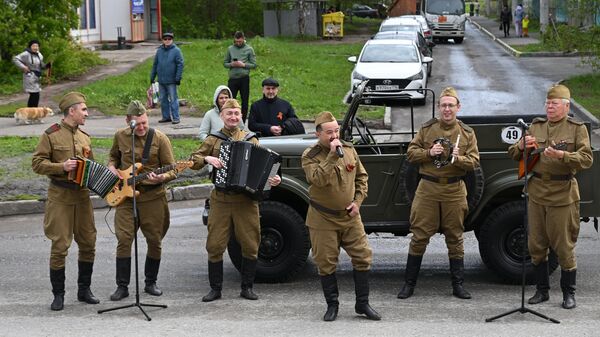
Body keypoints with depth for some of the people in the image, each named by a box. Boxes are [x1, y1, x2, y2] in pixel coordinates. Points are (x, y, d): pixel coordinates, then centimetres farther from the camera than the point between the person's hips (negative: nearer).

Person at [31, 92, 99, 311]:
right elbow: (37, 163, -8)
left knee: (88, 243, 7)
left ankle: (84, 290, 20)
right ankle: (58, 295, 4)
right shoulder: (51, 135, -5)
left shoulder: (84, 137, 14)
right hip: (60, 196, -6)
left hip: (82, 195, 6)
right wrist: (62, 166, -20)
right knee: (60, 246, -5)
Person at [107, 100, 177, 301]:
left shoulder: (159, 139, -6)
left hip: (153, 196, -1)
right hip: (125, 195, 1)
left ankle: (151, 282, 22)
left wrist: (161, 178, -25)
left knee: (155, 241, 5)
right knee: (124, 239, -5)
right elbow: (113, 156, 24)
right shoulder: (120, 136, 3)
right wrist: (112, 168, 3)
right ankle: (122, 286, 2)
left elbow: (172, 170, -5)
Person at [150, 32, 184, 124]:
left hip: (171, 81, -5)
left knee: (173, 99, -3)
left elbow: (180, 64, -8)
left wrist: (178, 77, -14)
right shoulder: (159, 51, 10)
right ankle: (166, 117, 19)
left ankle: (175, 118, 0)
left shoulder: (176, 50, -4)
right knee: (163, 99, 10)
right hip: (161, 81, 5)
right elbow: (155, 64, 15)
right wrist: (152, 77, 12)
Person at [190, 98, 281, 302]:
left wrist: (273, 178, -13)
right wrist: (207, 159, -14)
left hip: (246, 201, 0)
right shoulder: (213, 140, 8)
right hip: (220, 200, 0)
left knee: (250, 245, 3)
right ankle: (215, 289, 11)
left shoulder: (250, 140, 8)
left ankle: (247, 288, 17)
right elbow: (193, 161, 6)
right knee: (215, 245, 0)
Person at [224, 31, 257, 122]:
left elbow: (254, 64, 1)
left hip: (244, 78, -1)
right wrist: (231, 64, -9)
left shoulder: (249, 49, 3)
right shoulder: (230, 49, 9)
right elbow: (225, 63, 12)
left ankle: (242, 123, 12)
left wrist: (243, 65, -14)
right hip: (233, 78, 1)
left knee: (244, 102, 5)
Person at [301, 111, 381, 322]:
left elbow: (361, 177, 14)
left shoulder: (349, 150, 5)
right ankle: (332, 305, 16)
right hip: (323, 219, -4)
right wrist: (332, 155, -29)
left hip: (350, 216, 4)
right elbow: (319, 179, -27)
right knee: (326, 263, 1)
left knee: (363, 257, 1)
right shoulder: (310, 156, -10)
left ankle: (362, 304, 13)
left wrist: (357, 201, 2)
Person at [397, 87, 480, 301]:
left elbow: (474, 161, 0)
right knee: (419, 236, 1)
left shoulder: (467, 133, 5)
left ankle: (458, 285, 15)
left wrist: (458, 158, -19)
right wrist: (429, 153, -12)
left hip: (454, 189, 1)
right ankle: (409, 283, 8)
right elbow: (410, 153, 5)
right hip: (428, 187, 0)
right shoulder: (427, 129, 4)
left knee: (455, 237, 8)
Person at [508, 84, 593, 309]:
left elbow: (587, 159, -12)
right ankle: (542, 290, 22)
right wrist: (524, 146, -7)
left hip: (562, 194, -4)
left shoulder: (576, 129, 0)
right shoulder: (536, 127, 12)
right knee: (536, 245, 8)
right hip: (536, 191, 4)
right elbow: (513, 154, 15)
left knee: (564, 246, -1)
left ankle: (568, 293, 12)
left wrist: (562, 155, -26)